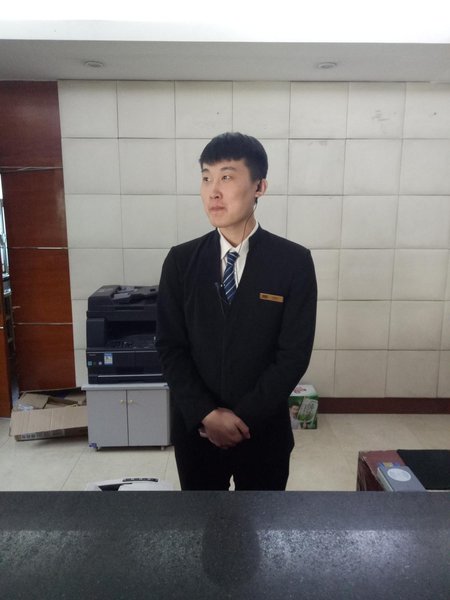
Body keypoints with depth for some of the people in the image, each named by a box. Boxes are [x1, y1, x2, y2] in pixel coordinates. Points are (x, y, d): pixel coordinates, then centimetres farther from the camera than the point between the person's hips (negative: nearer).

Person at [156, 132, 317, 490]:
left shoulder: (294, 262, -10)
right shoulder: (181, 261, -4)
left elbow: (294, 354, -12)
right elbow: (170, 347, -4)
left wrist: (243, 417, -15)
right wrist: (206, 415, -14)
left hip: (264, 430, -1)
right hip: (195, 429, 2)